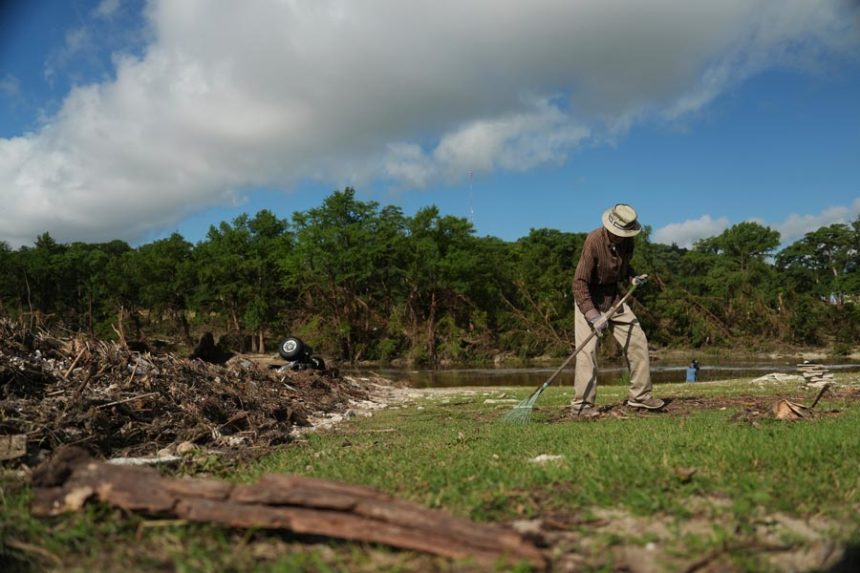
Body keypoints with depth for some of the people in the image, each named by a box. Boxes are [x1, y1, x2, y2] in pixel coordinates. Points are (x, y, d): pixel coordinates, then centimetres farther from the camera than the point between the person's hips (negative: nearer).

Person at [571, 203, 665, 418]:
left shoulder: (627, 242, -5)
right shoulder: (594, 241, -26)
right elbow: (579, 283, -26)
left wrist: (633, 278, -5)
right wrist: (593, 315, -32)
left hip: (614, 297, 7)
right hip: (588, 299, -6)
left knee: (638, 340, 4)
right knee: (588, 350, -14)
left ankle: (640, 395, 16)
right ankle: (581, 405, -6)